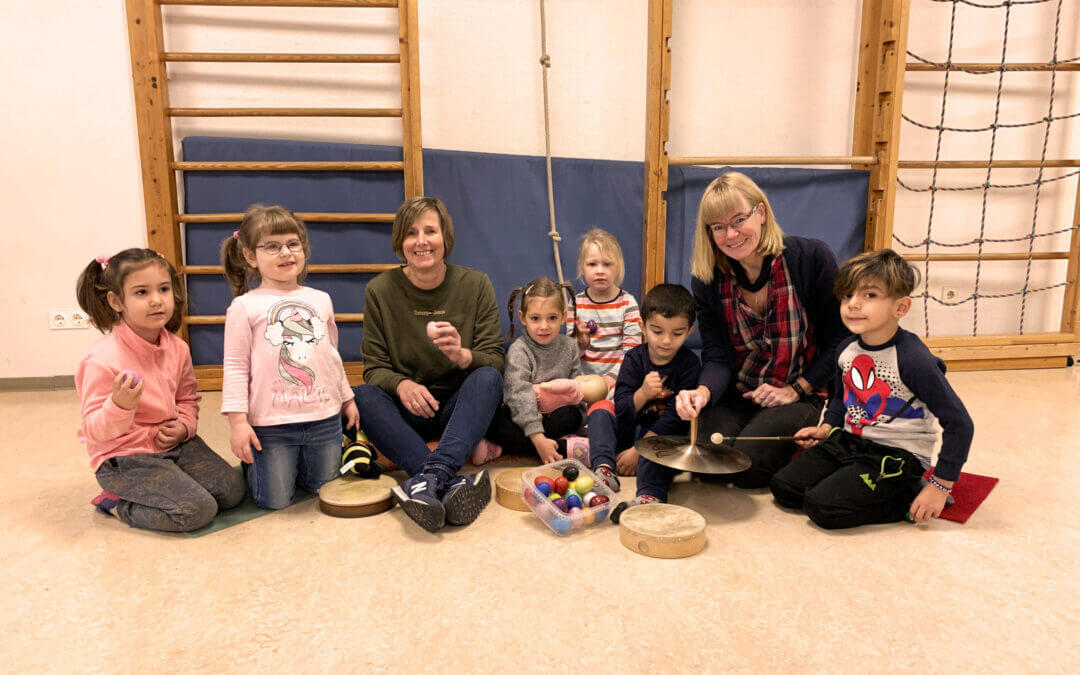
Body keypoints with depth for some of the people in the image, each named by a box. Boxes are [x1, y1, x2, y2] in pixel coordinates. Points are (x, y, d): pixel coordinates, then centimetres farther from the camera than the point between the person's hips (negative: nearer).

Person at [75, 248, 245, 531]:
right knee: (199, 510, -19)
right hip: (124, 458, -7)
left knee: (233, 490, -3)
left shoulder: (177, 348, 0)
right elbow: (95, 431, -17)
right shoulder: (103, 359, -20)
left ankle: (148, 493, 11)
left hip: (174, 444, 7)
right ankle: (118, 502, 3)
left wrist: (185, 425, -4)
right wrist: (120, 406, -37)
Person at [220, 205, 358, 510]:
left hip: (325, 418, 4)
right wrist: (237, 421, -11)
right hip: (271, 424, -3)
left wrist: (347, 399, 21)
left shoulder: (321, 300, 9)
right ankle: (252, 465, 34)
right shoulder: (245, 307, -4)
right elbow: (236, 367, -5)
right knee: (276, 500, 5)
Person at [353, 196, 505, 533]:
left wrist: (463, 356, -28)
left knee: (488, 378, -30)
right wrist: (401, 385, -25)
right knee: (362, 395, -29)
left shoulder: (475, 284, -1)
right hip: (408, 412, 1)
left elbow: (495, 360, -5)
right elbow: (374, 367, -1)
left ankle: (433, 474, -47)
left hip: (462, 406, 0)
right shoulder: (380, 290, -1)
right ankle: (451, 484, -45)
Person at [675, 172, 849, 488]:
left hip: (802, 393, -3)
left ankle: (796, 447, 11)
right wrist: (703, 392, -32)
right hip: (736, 394, 3)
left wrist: (796, 390, -12)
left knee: (747, 464, -24)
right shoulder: (707, 278, -6)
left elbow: (839, 340, -7)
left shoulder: (811, 257, -14)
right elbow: (717, 357, -11)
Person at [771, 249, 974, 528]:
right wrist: (826, 429, 5)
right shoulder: (846, 350, 1)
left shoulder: (913, 360, -22)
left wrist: (940, 486, -17)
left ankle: (909, 497, -1)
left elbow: (959, 424, -18)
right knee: (783, 487, -1)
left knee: (822, 506, -20)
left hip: (898, 455, -7)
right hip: (849, 441, 7)